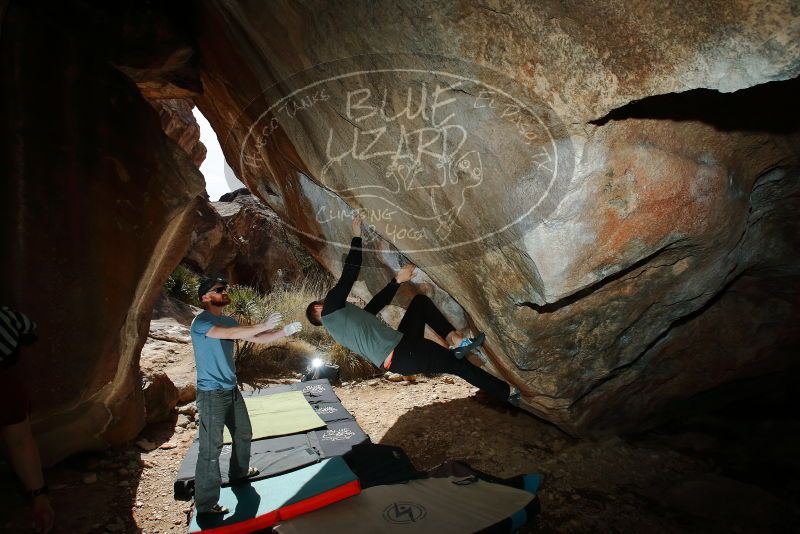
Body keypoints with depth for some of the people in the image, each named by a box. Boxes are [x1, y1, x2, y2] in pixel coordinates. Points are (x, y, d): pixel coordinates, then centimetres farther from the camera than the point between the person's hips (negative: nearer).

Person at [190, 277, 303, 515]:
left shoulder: (229, 321, 8)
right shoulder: (201, 321, -17)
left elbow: (256, 339, 9)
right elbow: (228, 334, -34)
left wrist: (284, 331, -2)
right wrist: (264, 325, -34)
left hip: (231, 389, 9)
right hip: (211, 393, -8)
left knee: (243, 433, 22)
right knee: (211, 447, -2)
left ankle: (239, 472, 44)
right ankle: (205, 503, 10)